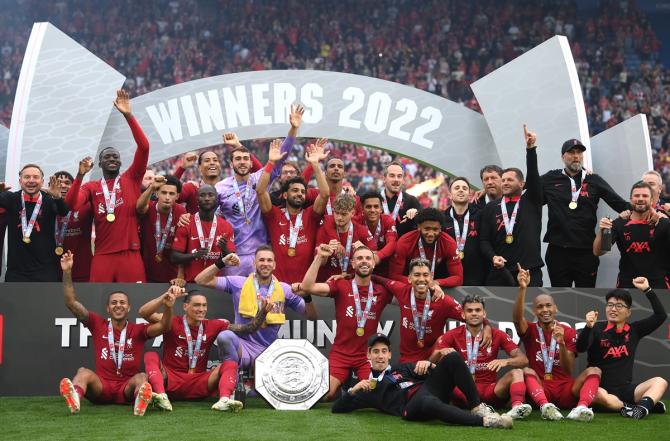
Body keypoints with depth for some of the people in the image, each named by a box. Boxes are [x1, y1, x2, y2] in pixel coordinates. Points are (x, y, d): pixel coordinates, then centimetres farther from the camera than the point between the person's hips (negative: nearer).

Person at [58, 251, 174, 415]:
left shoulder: (138, 330, 7)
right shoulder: (98, 325, 9)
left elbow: (162, 327, -10)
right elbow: (71, 303, 3)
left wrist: (168, 307, -32)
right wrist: (67, 273, -9)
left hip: (128, 388, 0)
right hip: (101, 387, 0)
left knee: (142, 377, -31)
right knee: (83, 372, -28)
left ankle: (141, 401, -68)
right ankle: (74, 398, -63)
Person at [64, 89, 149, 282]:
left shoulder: (131, 179, 9)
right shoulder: (91, 187, 13)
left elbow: (144, 147, -3)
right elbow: (71, 205, -5)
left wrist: (128, 116, -11)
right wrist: (80, 175, -14)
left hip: (130, 253, -1)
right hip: (102, 255, 1)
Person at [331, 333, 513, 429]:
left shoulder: (402, 368, 34)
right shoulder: (368, 386, 24)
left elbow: (432, 374, 22)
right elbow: (337, 409, 17)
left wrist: (428, 365, -1)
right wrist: (354, 390, 0)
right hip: (411, 407, -5)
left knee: (452, 359, -19)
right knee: (428, 403, -44)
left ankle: (477, 408, -21)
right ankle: (485, 420, -47)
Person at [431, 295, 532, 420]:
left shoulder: (497, 335, 6)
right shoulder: (452, 336, 6)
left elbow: (523, 360, 0)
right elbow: (432, 361, -1)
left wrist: (505, 361, -22)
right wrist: (441, 353, -24)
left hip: (489, 390, 1)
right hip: (463, 393, -1)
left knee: (517, 372, -19)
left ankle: (517, 406, -46)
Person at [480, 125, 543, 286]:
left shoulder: (532, 201, 9)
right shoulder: (491, 208, 14)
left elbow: (533, 174, -6)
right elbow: (484, 240, 11)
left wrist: (530, 148, -17)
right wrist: (493, 257, -9)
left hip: (530, 272, -2)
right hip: (500, 272, 2)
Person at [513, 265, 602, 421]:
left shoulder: (568, 332, 9)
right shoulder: (530, 331, 8)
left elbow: (568, 370, -1)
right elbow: (517, 318, -18)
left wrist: (561, 343, -19)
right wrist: (522, 288, -33)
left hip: (565, 390, 1)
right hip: (540, 390, -1)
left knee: (593, 371, -21)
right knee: (527, 371, -29)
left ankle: (581, 408, -50)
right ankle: (546, 406, -55)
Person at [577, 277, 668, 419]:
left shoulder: (634, 330, 8)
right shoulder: (597, 329, -3)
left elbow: (661, 315, 2)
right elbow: (580, 348, -18)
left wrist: (647, 290, -6)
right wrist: (588, 327, -35)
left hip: (626, 389, 4)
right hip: (601, 388, -4)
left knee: (660, 382, -17)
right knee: (599, 395, -38)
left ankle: (642, 407, -41)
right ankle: (650, 403, -31)